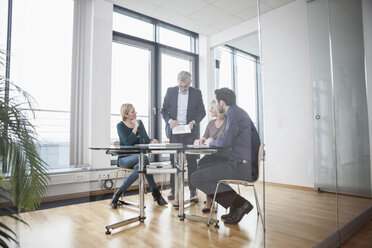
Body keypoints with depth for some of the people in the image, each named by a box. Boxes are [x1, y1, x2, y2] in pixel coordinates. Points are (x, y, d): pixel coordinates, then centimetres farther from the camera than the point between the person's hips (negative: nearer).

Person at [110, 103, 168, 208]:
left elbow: (146, 139, 8)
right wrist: (135, 128, -15)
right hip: (124, 158, -4)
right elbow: (128, 142, -19)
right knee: (143, 158, -35)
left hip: (137, 158, 4)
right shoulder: (120, 126, -3)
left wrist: (151, 141, -15)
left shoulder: (139, 123, 11)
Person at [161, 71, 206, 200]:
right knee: (174, 161, 3)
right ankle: (174, 189, 12)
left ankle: (193, 189, 14)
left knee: (192, 161, 3)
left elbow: (202, 111, 4)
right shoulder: (170, 91, 5)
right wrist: (169, 120, -13)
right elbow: (164, 110, 7)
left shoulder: (196, 93, 3)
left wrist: (193, 121, -14)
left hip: (190, 131, -1)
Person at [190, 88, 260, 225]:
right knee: (205, 168, 24)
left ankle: (240, 203, -5)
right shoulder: (239, 112, 18)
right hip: (244, 163, 11)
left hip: (242, 167, -11)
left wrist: (211, 142, -2)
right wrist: (212, 141, 13)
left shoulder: (235, 114, -13)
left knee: (196, 178, -12)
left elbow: (226, 141, -22)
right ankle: (235, 208, 19)